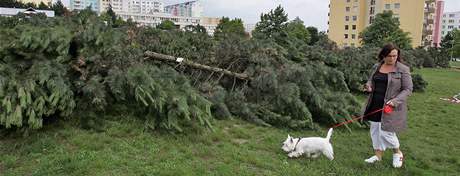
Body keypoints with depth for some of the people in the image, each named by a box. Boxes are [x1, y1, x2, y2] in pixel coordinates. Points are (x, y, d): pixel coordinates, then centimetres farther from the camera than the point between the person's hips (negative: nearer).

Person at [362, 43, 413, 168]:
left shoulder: (403, 69, -9)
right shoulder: (376, 67, 7)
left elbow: (408, 89, -8)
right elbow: (370, 81, 19)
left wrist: (395, 101, -22)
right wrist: (369, 87, -5)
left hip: (390, 106, -5)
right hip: (375, 104, 6)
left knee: (385, 132, -4)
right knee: (375, 130, 11)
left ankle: (397, 153, 24)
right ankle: (378, 155, 26)